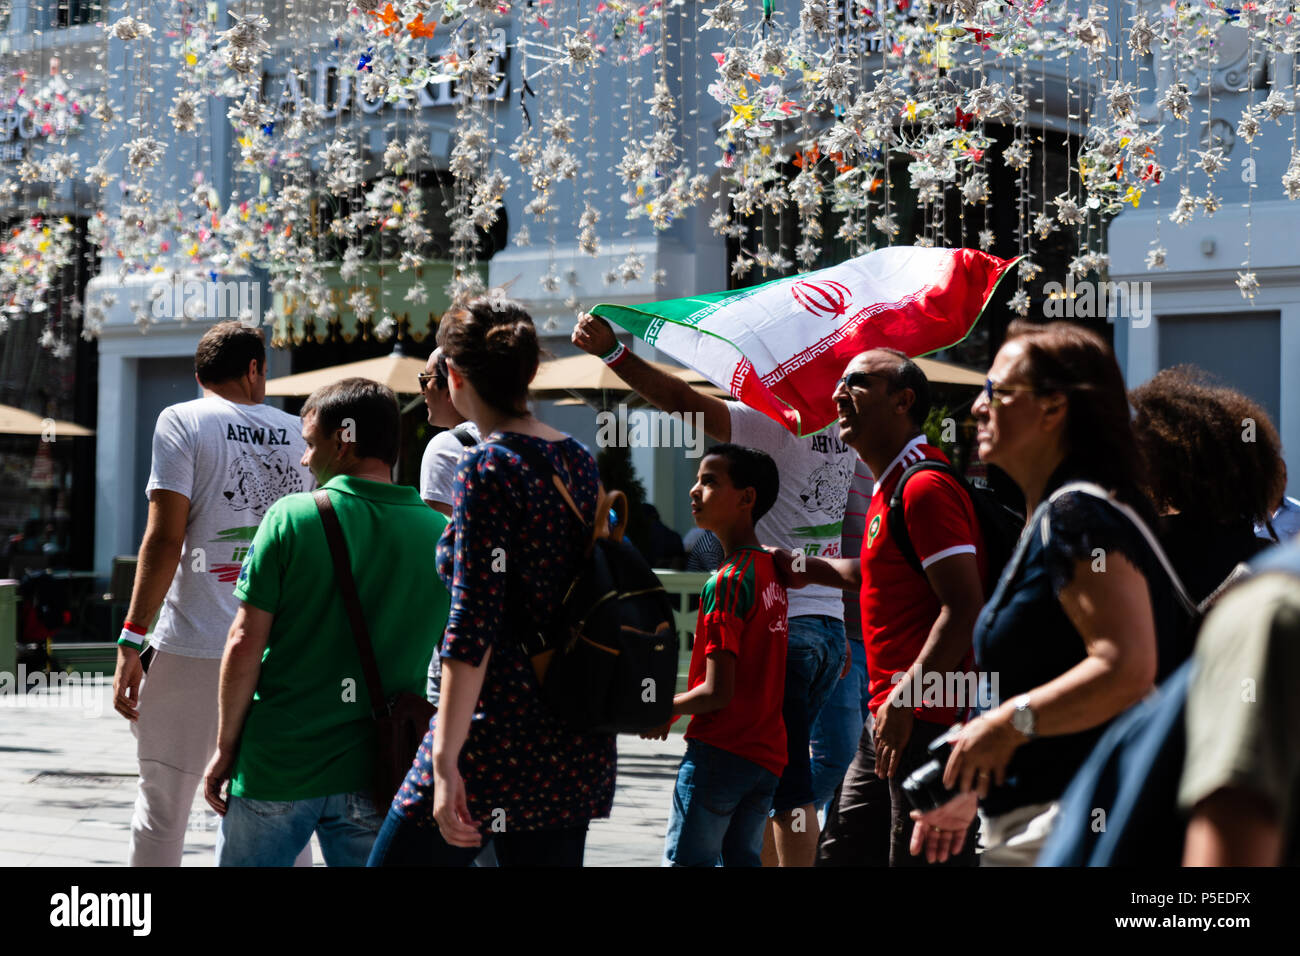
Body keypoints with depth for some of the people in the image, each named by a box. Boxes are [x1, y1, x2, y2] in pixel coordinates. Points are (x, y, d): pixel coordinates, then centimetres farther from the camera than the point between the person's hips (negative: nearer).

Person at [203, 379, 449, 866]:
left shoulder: (292, 518, -9)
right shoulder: (439, 535, 0)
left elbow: (245, 643, -9)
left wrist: (225, 746, 1)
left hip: (275, 769, -2)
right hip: (374, 773, 2)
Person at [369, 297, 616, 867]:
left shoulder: (487, 468, -12)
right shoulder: (578, 462, 10)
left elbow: (473, 629, -18)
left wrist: (445, 760, -18)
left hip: (498, 735, -8)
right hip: (578, 746, 8)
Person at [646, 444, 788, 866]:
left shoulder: (726, 582, -15)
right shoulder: (771, 570, 11)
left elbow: (717, 692, -18)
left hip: (719, 750, -8)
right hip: (766, 754, 9)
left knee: (685, 861, -6)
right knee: (742, 859, 11)